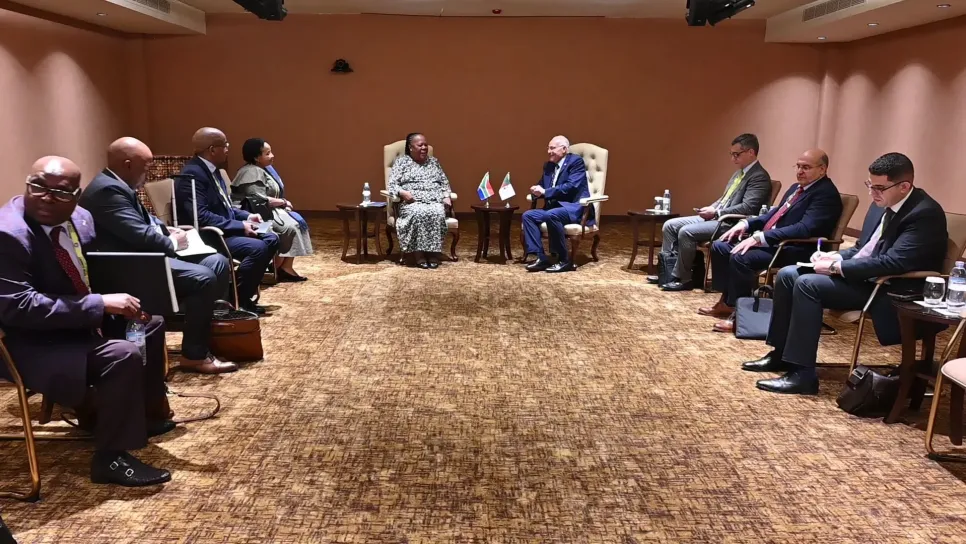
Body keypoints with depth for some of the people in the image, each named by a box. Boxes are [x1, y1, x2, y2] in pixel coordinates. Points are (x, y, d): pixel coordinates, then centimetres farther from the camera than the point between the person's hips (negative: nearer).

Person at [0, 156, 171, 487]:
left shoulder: (80, 218, 0)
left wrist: (113, 299, -7)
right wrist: (100, 304, -31)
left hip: (79, 320, 10)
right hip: (31, 342, -10)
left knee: (150, 323, 15)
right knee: (122, 355, -27)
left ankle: (148, 414, 29)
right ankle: (110, 458, -12)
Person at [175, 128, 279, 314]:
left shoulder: (212, 170, 11)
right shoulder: (192, 174, -19)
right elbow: (201, 217, -28)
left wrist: (246, 216, 4)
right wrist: (240, 225, -23)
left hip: (226, 229, 10)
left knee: (271, 239, 4)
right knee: (257, 248, -27)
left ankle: (244, 293, 9)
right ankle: (237, 299, -10)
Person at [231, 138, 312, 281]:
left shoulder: (265, 169, 15)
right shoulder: (251, 173, -17)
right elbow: (260, 200, -24)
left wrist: (282, 203, -3)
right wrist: (283, 202, -12)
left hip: (271, 211, 10)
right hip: (260, 214, -10)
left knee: (297, 222, -5)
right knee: (290, 227, -22)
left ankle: (286, 266, -11)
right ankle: (282, 267, -9)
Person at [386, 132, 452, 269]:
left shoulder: (434, 162, 24)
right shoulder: (401, 162, 11)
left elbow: (445, 182, 22)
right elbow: (392, 184, 3)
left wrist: (446, 196, 2)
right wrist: (403, 192, -17)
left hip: (435, 201, 3)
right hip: (412, 202, -2)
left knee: (437, 214, -34)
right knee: (418, 214, -38)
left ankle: (434, 254, -29)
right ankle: (419, 255, -32)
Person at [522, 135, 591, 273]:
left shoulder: (576, 161, -6)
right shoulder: (548, 165, 18)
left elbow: (571, 187, -19)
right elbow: (541, 186, 20)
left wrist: (545, 192, -20)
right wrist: (537, 191, -6)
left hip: (575, 208, -8)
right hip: (554, 209, 8)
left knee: (552, 215, -36)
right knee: (528, 215, -13)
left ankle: (565, 260, -24)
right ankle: (541, 258, -15)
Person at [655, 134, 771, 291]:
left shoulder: (759, 177, -12)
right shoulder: (739, 173, 19)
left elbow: (747, 208, -23)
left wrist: (716, 212, -19)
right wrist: (710, 209, 4)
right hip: (717, 218, 10)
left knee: (686, 232, -27)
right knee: (670, 225, 1)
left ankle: (683, 278, -13)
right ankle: (668, 271, 3)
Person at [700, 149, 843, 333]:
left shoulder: (826, 193, -13)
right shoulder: (797, 187, 18)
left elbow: (804, 229, -26)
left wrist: (759, 237, -30)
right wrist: (746, 223, 7)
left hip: (793, 250, -10)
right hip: (769, 241, 10)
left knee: (740, 257, -31)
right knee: (719, 247, 3)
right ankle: (726, 300, 10)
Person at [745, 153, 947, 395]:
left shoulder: (925, 213, -19)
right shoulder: (882, 204, 9)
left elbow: (893, 263, -28)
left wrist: (837, 267, -23)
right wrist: (835, 257, -2)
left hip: (888, 289, -9)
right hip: (859, 274, 10)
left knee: (807, 283, -26)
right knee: (787, 274, 0)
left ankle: (803, 373, -22)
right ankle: (781, 353, 8)